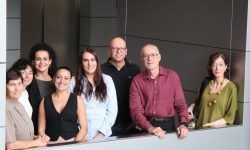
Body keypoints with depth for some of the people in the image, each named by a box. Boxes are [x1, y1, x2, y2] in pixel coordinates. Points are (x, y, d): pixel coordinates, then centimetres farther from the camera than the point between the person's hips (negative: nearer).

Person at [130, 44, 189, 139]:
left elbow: (180, 103, 4)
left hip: (168, 125, 1)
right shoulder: (137, 81, 3)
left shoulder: (172, 76, 5)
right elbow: (135, 110, -5)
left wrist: (183, 124, -13)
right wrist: (150, 128, -19)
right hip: (145, 128, 0)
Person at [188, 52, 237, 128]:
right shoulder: (206, 82, 6)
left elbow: (229, 117, -4)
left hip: (218, 130, -3)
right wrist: (192, 106, 6)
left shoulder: (231, 87, -6)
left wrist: (210, 125, -11)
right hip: (200, 129, 3)